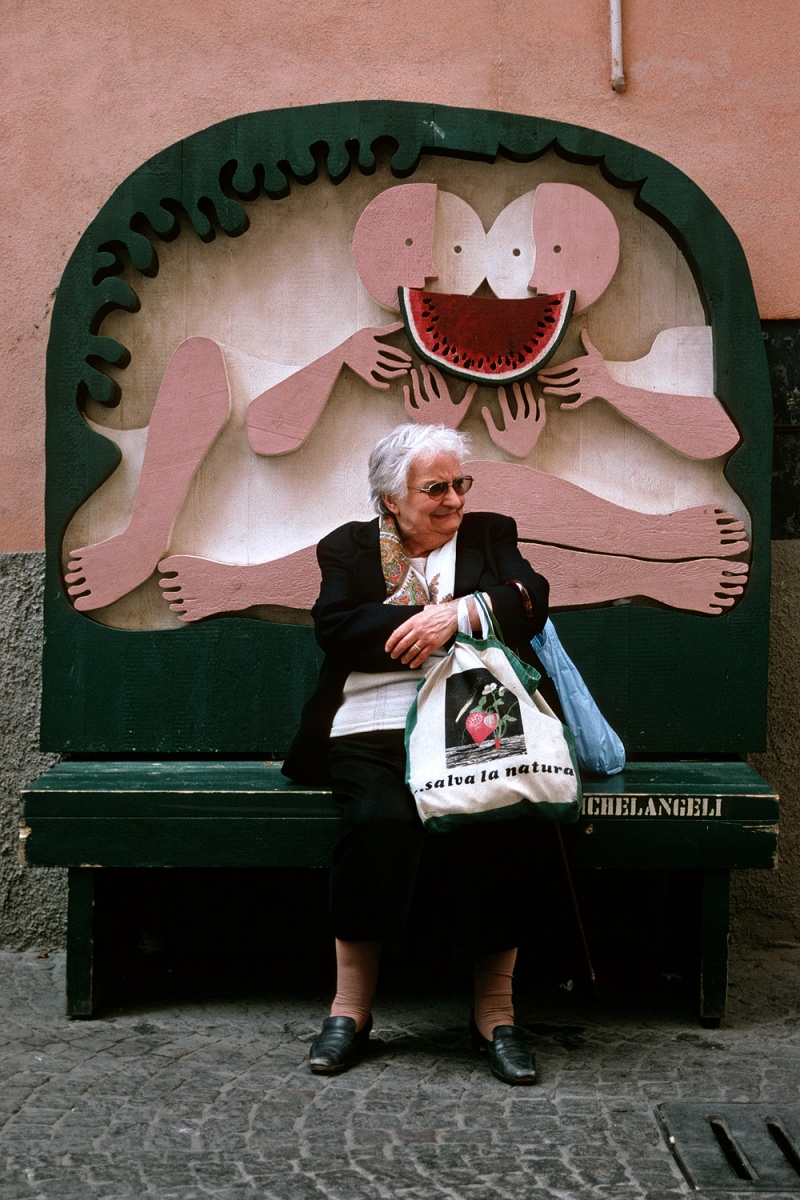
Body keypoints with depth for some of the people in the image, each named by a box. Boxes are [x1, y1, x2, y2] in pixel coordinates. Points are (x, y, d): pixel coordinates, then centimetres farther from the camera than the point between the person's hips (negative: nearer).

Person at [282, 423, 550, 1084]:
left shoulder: (490, 534, 22)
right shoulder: (349, 546, 19)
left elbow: (530, 603, 4)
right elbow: (335, 626, 0)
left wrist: (456, 615, -12)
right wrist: (427, 626, -9)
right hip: (374, 733, 0)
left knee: (497, 827, -30)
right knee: (382, 822, -31)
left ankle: (495, 1010, -18)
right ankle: (351, 1005, -18)